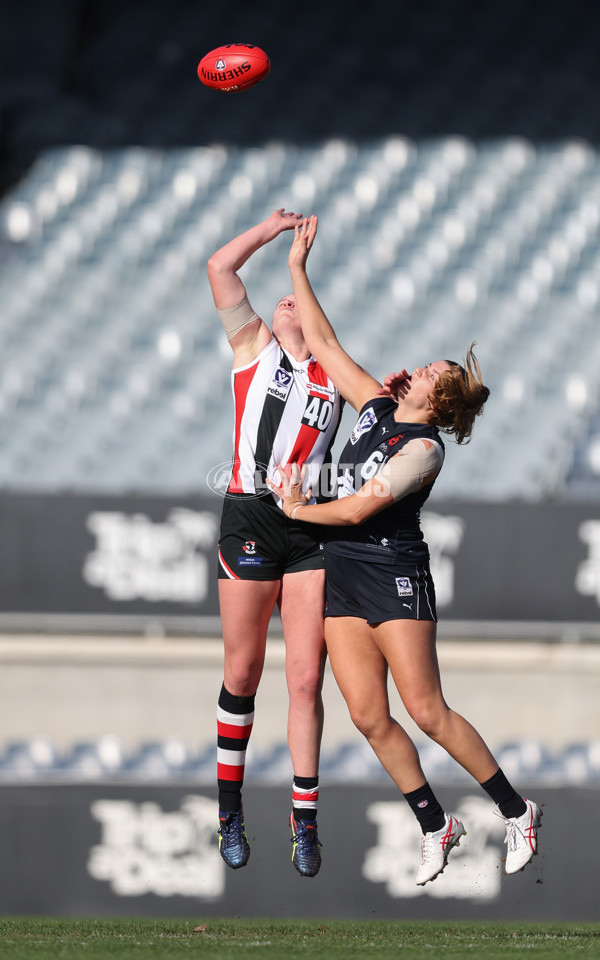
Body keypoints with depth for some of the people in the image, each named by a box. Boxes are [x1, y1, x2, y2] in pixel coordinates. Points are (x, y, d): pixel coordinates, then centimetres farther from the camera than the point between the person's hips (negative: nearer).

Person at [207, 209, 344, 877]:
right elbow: (219, 269, 8)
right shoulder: (253, 345, 14)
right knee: (242, 672, 1)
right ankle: (229, 809, 12)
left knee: (306, 678, -3)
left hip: (313, 526, 2)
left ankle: (304, 821, 0)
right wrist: (270, 230, 16)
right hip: (252, 517, -2)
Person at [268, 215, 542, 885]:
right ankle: (435, 825, 11)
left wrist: (300, 510, -5)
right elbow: (324, 344, 15)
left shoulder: (424, 448, -12)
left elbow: (360, 507, -18)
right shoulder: (377, 408, 10)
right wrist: (299, 268, 13)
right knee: (368, 716, 1)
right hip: (343, 574, 7)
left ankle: (516, 811, 3)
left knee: (426, 710, -8)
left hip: (394, 572, -7)